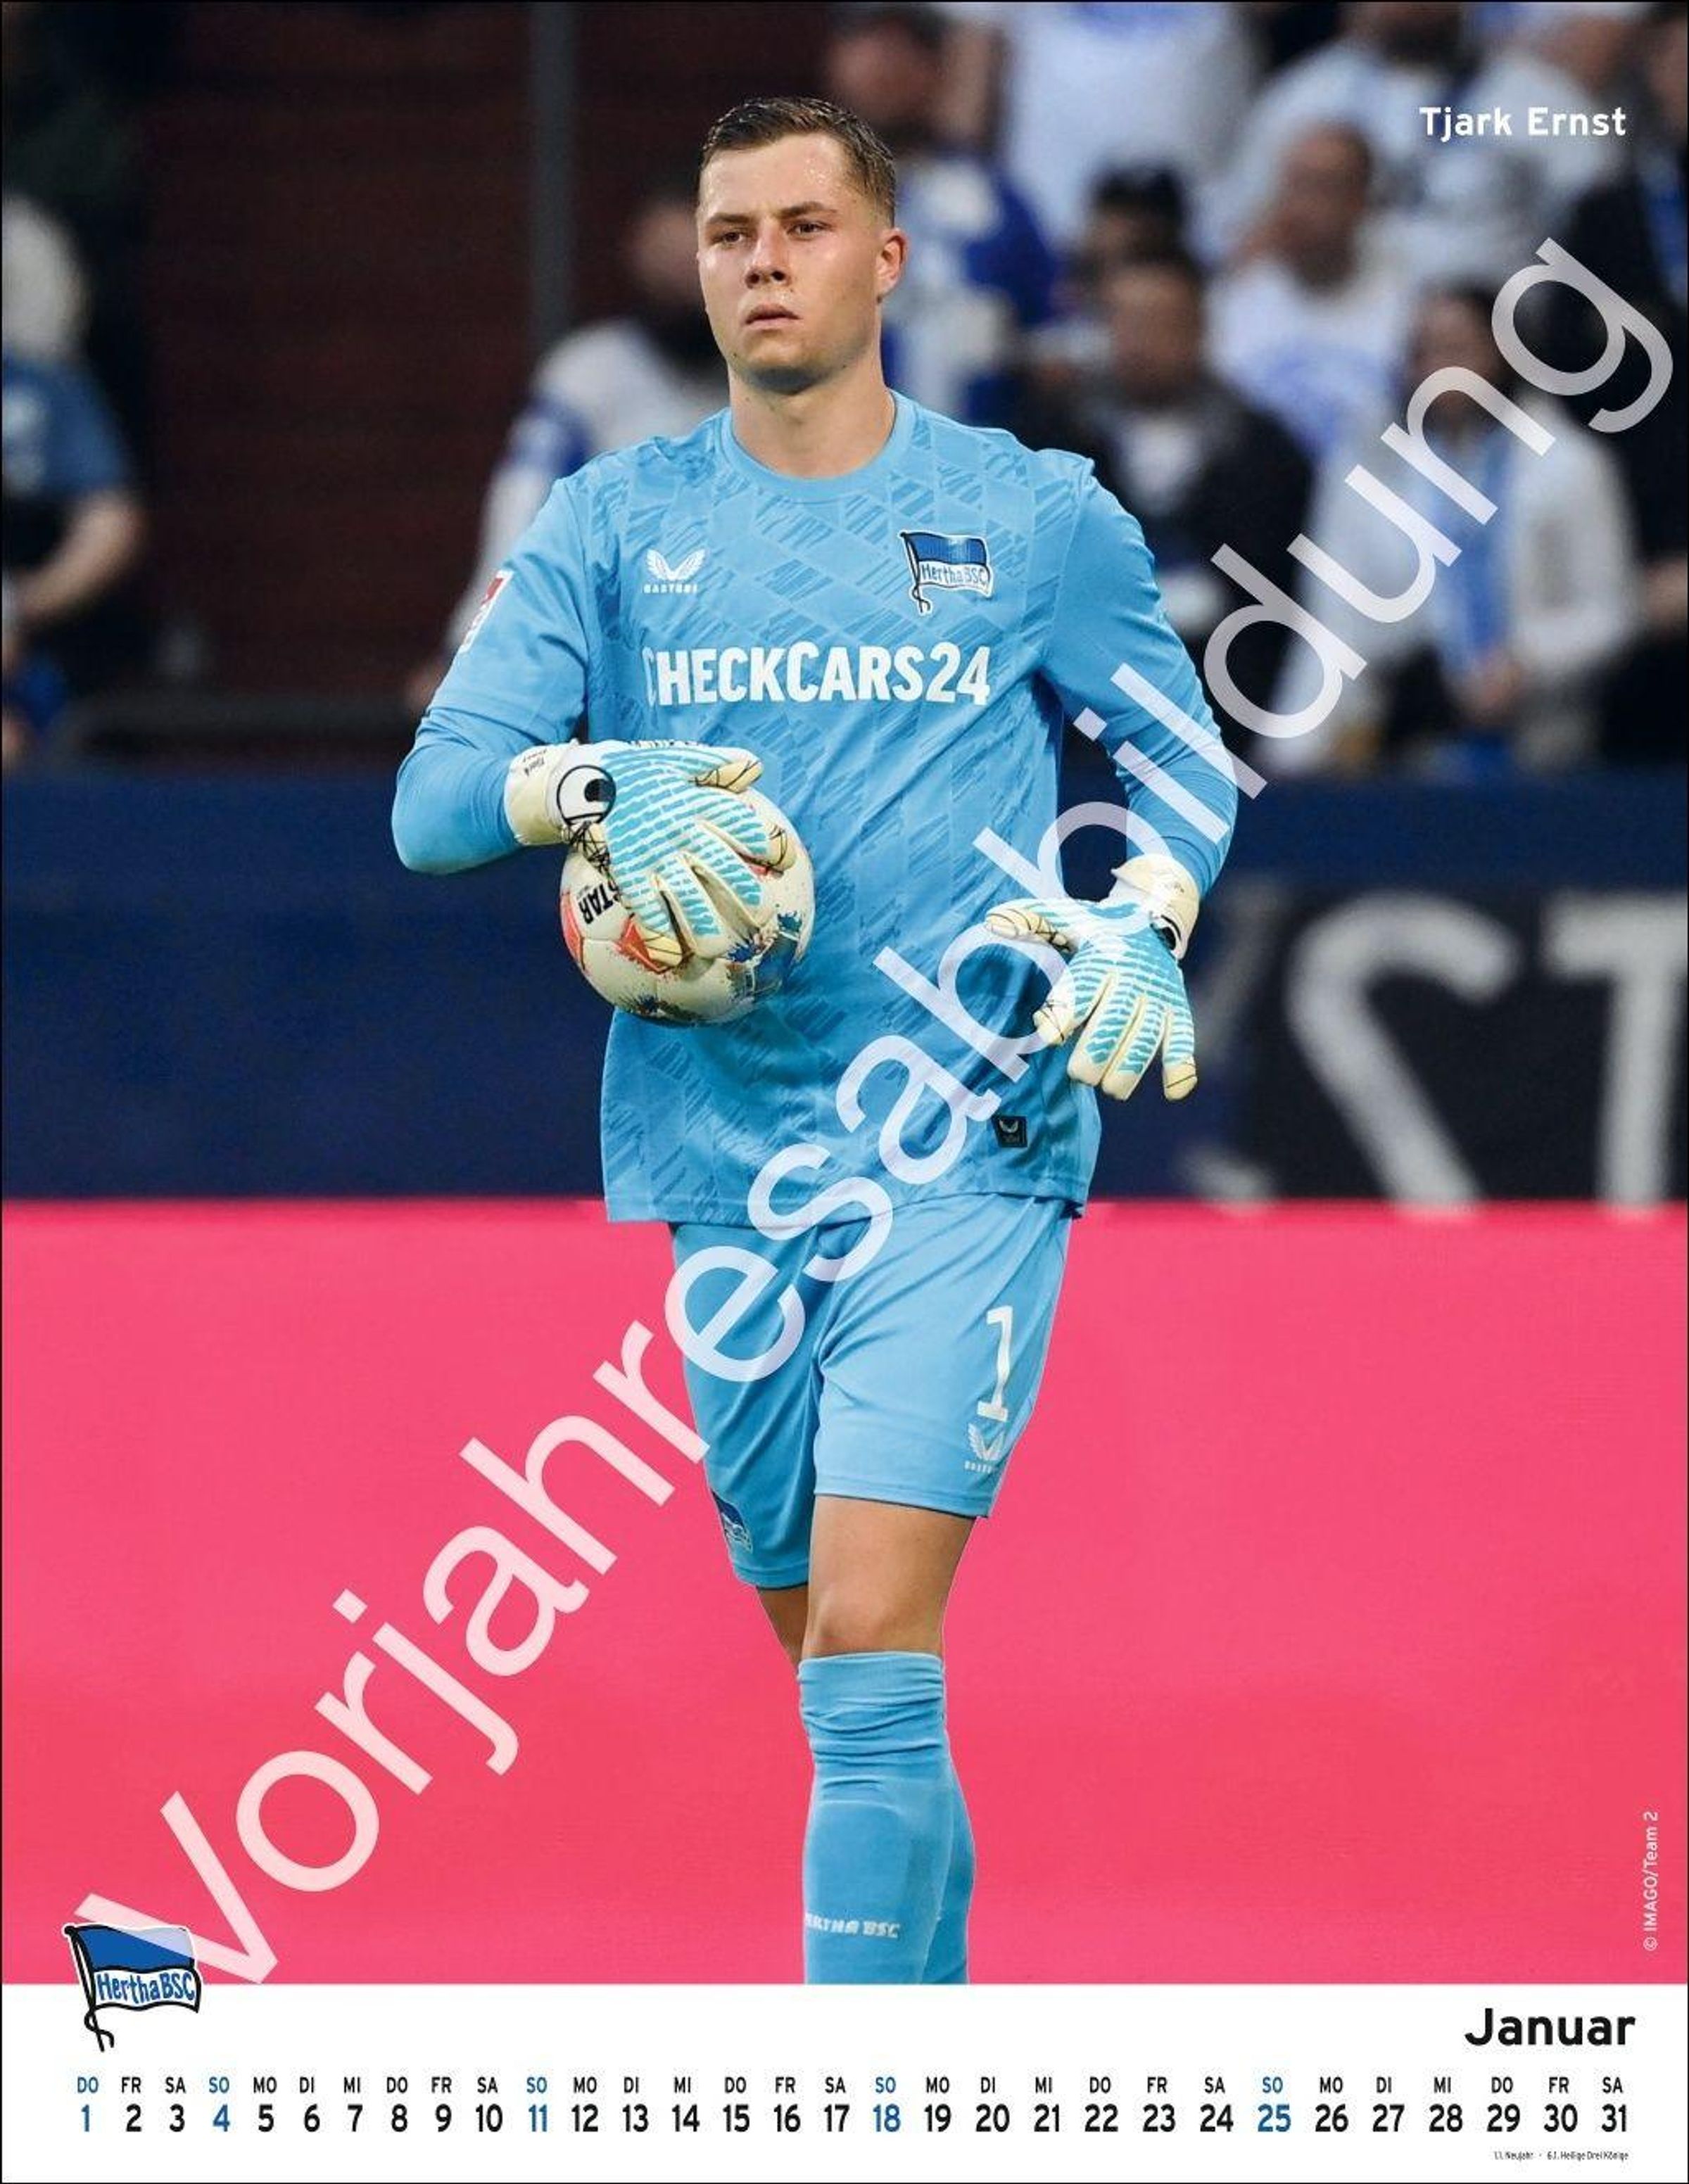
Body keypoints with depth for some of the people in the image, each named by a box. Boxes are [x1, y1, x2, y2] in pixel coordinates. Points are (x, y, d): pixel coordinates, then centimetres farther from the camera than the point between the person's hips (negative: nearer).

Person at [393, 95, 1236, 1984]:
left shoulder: (1037, 519, 4)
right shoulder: (612, 526, 8)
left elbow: (1181, 750, 18)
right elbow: (434, 798, 1)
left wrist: (1143, 927, -2)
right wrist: (599, 786, -20)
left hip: (965, 1153, -3)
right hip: (718, 1162, 4)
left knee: (868, 1655, -16)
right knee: (831, 1666, 11)